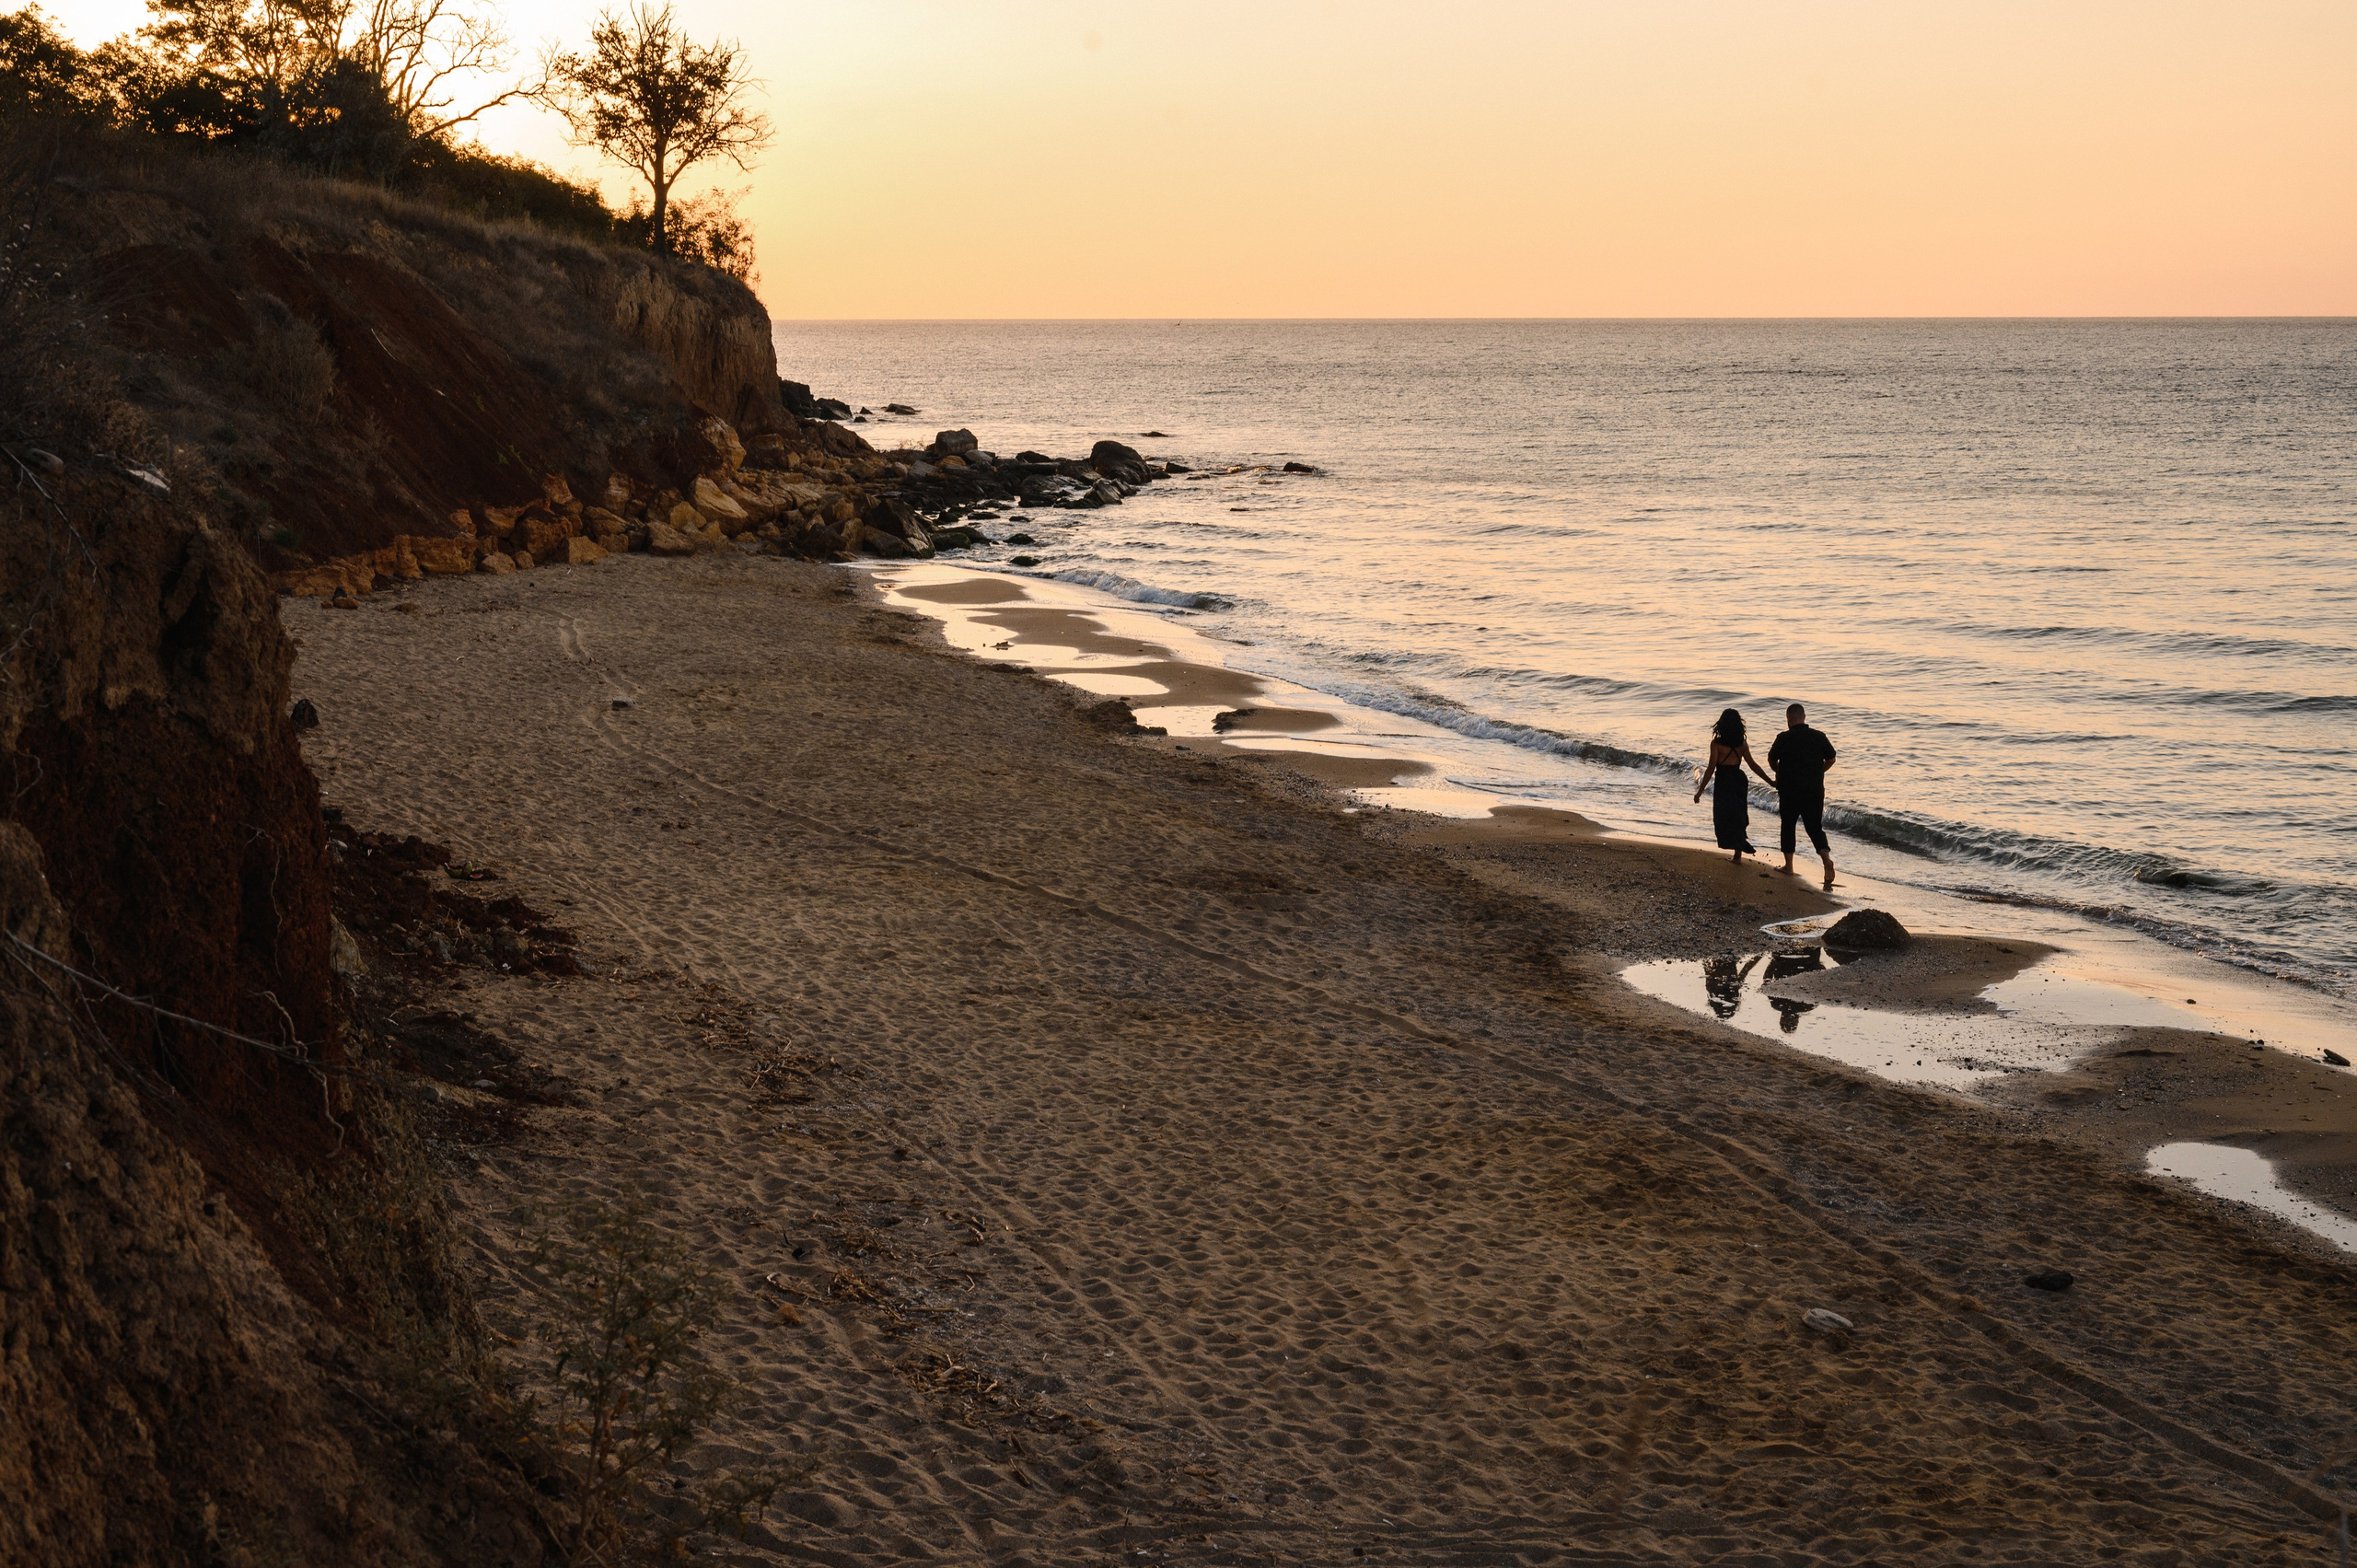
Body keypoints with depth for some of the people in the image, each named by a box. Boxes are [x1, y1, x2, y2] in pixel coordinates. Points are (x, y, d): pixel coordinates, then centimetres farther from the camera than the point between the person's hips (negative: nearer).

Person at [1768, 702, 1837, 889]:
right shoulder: (1819, 737, 0)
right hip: (1815, 790, 2)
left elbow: (1772, 759, 5)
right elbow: (1831, 759, 8)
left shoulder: (1784, 738, -8)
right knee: (1815, 827, 7)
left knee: (1788, 826, 14)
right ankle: (1826, 857, -18)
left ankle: (1788, 865, 18)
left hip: (1790, 790, -2)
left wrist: (1780, 773, 26)